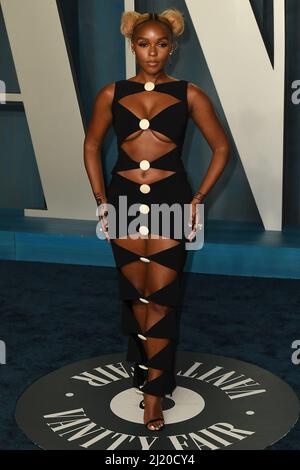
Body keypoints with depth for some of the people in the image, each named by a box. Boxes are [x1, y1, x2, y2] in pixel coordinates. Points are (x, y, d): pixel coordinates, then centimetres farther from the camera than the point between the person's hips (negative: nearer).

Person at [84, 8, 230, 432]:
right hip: (125, 201, 2)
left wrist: (198, 199, 0)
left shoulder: (189, 94, 2)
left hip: (171, 201, -2)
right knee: (136, 296, 8)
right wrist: (101, 200, 6)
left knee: (161, 299, -3)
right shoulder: (112, 94, 6)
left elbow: (221, 147, 7)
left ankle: (154, 391, 9)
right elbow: (92, 147, 15)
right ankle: (154, 373, 28)